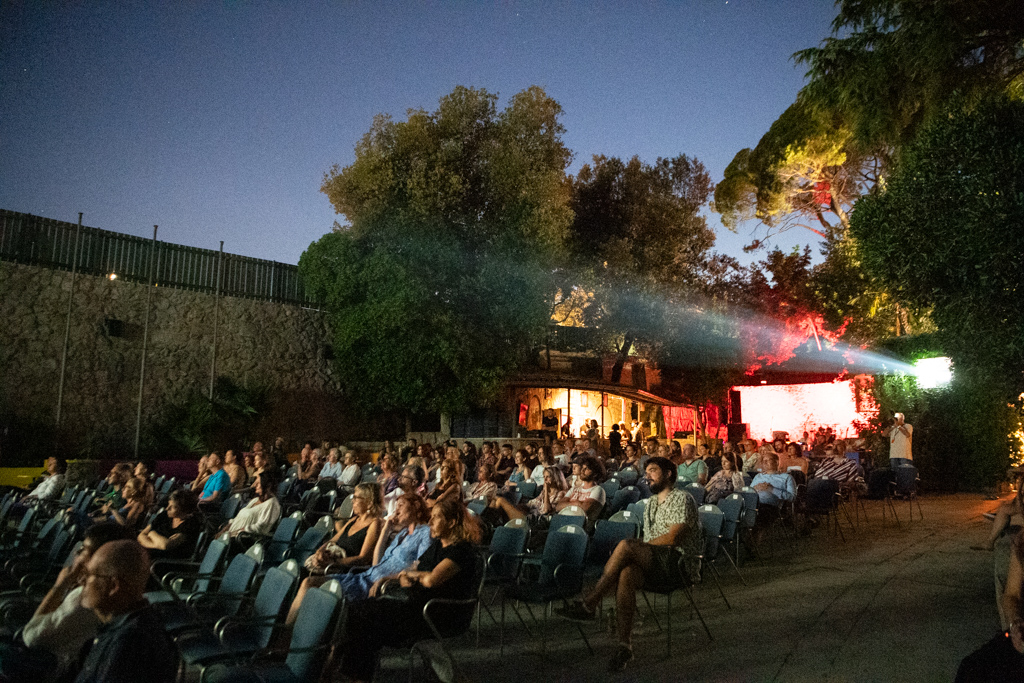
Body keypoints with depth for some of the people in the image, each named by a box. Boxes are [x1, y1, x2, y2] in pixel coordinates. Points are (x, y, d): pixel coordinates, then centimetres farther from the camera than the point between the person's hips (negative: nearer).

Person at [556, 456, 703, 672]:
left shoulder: (682, 499, -1)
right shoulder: (650, 504, 24)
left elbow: (673, 537, -13)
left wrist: (635, 548, -9)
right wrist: (634, 553, -1)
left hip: (681, 564, -6)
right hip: (655, 564, 6)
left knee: (626, 545, -30)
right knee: (626, 574, -31)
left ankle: (589, 603, -27)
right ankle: (625, 646, -32)